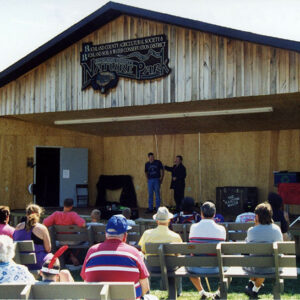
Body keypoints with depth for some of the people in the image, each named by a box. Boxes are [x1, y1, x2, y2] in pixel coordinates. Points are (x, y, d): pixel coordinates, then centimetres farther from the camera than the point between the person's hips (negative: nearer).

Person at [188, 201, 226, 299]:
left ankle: (201, 291, 33)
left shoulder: (194, 227, -9)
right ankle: (220, 292, 26)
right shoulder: (221, 229, -10)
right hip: (215, 269, 0)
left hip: (197, 269, 1)